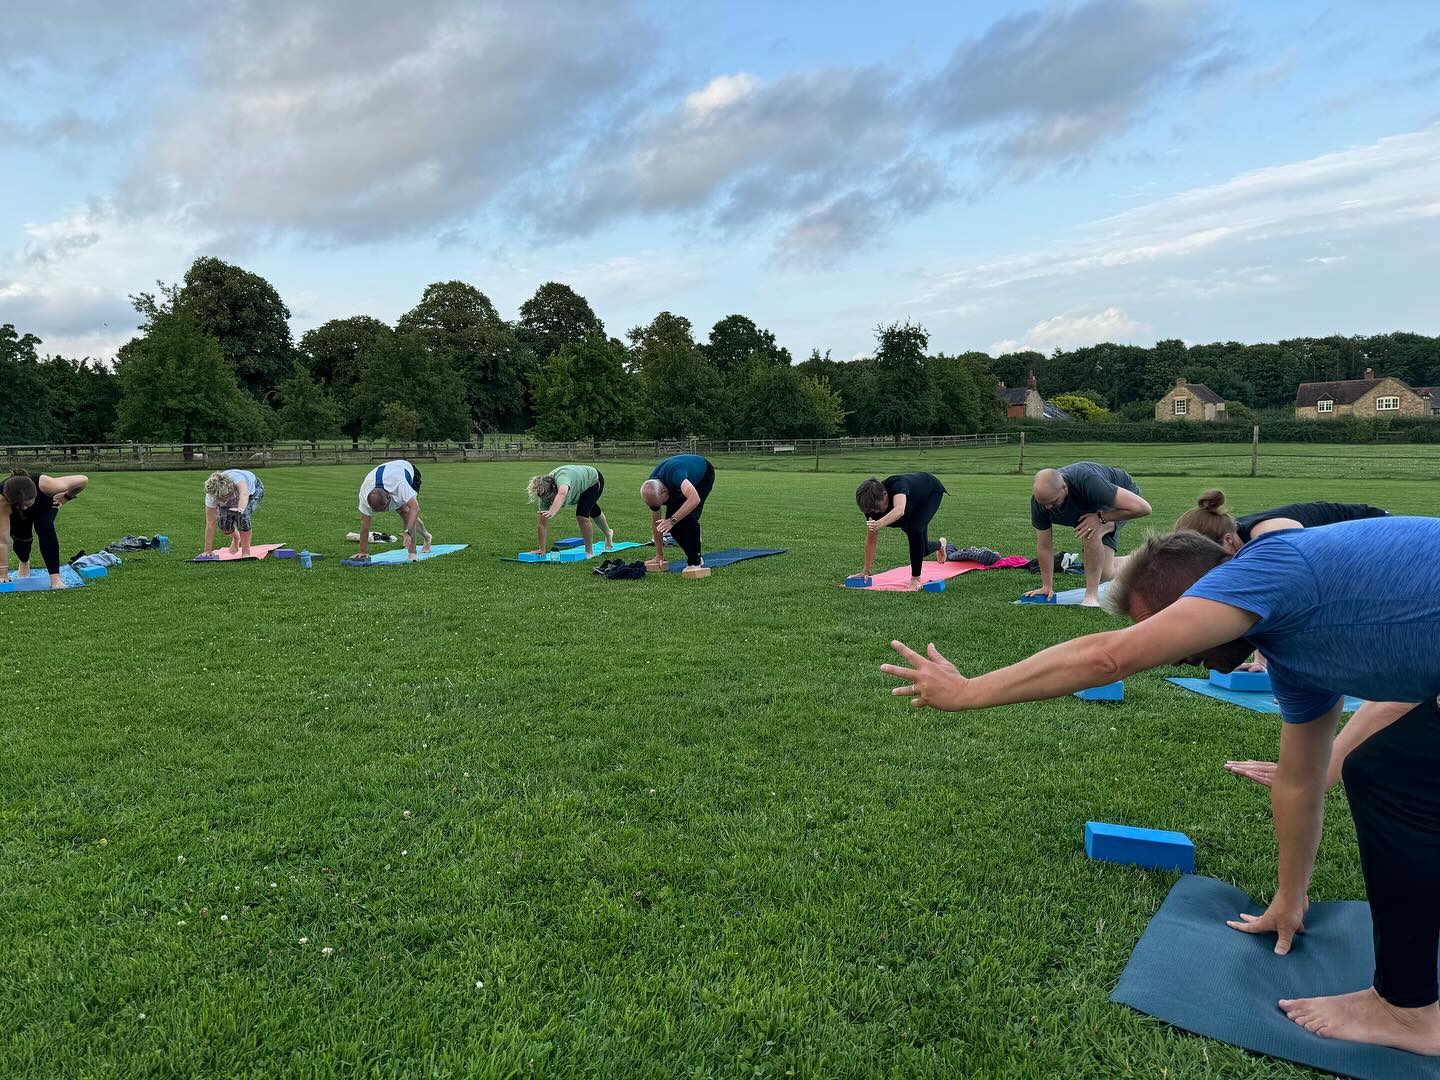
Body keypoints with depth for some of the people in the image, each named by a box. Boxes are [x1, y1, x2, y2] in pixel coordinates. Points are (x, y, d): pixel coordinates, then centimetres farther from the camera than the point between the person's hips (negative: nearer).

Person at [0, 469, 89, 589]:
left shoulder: (44, 485, -44)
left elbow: (83, 480, -31)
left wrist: (66, 497, -17)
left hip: (46, 505, -1)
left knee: (45, 529, -26)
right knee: (21, 536, -10)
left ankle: (55, 578, -24)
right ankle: (24, 563, 26)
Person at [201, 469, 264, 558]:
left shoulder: (236, 478, -43)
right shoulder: (211, 496, -30)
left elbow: (244, 494, -63)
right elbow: (210, 524, -26)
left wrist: (241, 508, -84)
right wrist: (208, 551, -23)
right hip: (233, 499, 4)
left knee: (243, 515, -32)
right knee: (223, 522, -21)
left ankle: (246, 553, -17)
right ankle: (236, 538, 16)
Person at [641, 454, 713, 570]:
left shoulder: (673, 474, -43)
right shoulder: (652, 491, -20)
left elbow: (694, 499, -56)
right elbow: (656, 522, -8)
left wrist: (672, 521, -55)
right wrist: (659, 556, -5)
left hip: (703, 475, -6)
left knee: (688, 518, -24)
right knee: (670, 524, -9)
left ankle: (695, 562, -11)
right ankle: (692, 557, 8)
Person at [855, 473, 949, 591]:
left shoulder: (897, 485, -44)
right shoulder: (872, 505, -26)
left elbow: (899, 510, -64)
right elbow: (871, 540, -18)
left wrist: (879, 524, -79)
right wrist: (866, 571, -18)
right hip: (915, 503, 6)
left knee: (915, 529, -30)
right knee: (922, 549, 7)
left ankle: (915, 579, -15)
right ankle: (940, 544, 46)